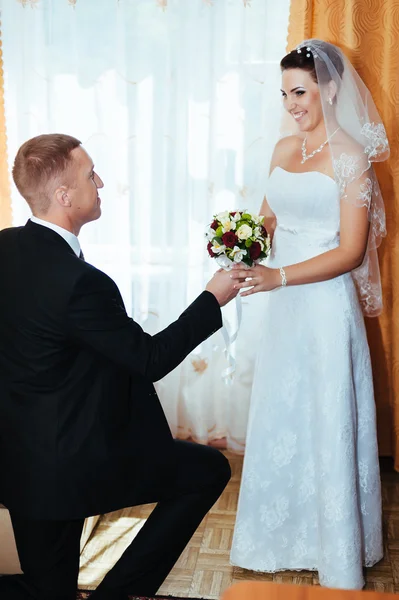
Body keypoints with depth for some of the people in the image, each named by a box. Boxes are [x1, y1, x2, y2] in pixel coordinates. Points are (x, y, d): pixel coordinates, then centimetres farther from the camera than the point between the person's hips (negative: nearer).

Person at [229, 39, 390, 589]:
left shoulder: (350, 157, -11)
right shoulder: (283, 148, 9)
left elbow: (350, 253, -16)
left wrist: (278, 277, -25)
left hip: (326, 303, -6)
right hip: (283, 304, 7)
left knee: (327, 420, 5)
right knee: (280, 416, 16)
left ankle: (335, 553, 25)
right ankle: (285, 532, 37)